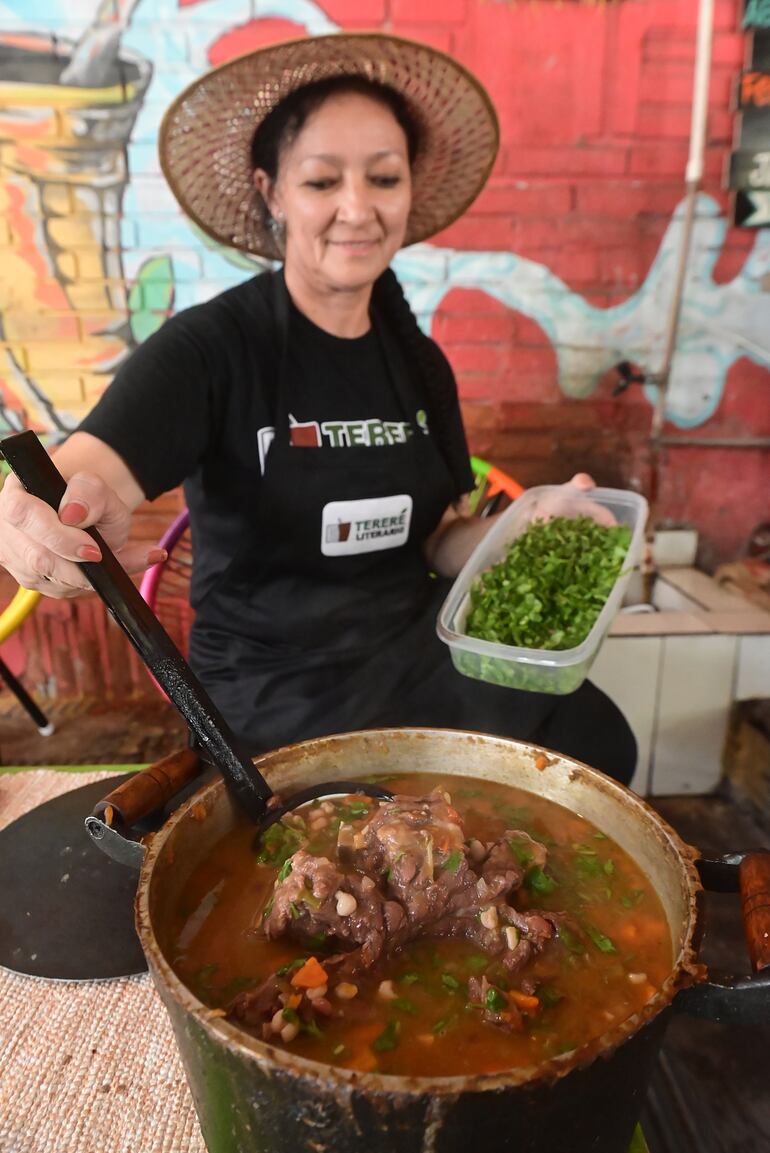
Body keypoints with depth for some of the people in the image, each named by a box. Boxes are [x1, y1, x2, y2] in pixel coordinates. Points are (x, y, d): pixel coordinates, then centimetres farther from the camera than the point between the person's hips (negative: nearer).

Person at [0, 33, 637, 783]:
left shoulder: (420, 363, 4)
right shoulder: (209, 348, -12)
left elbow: (440, 544, 8)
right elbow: (90, 472, -27)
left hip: (420, 657, 5)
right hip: (273, 694, -4)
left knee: (594, 743, -13)